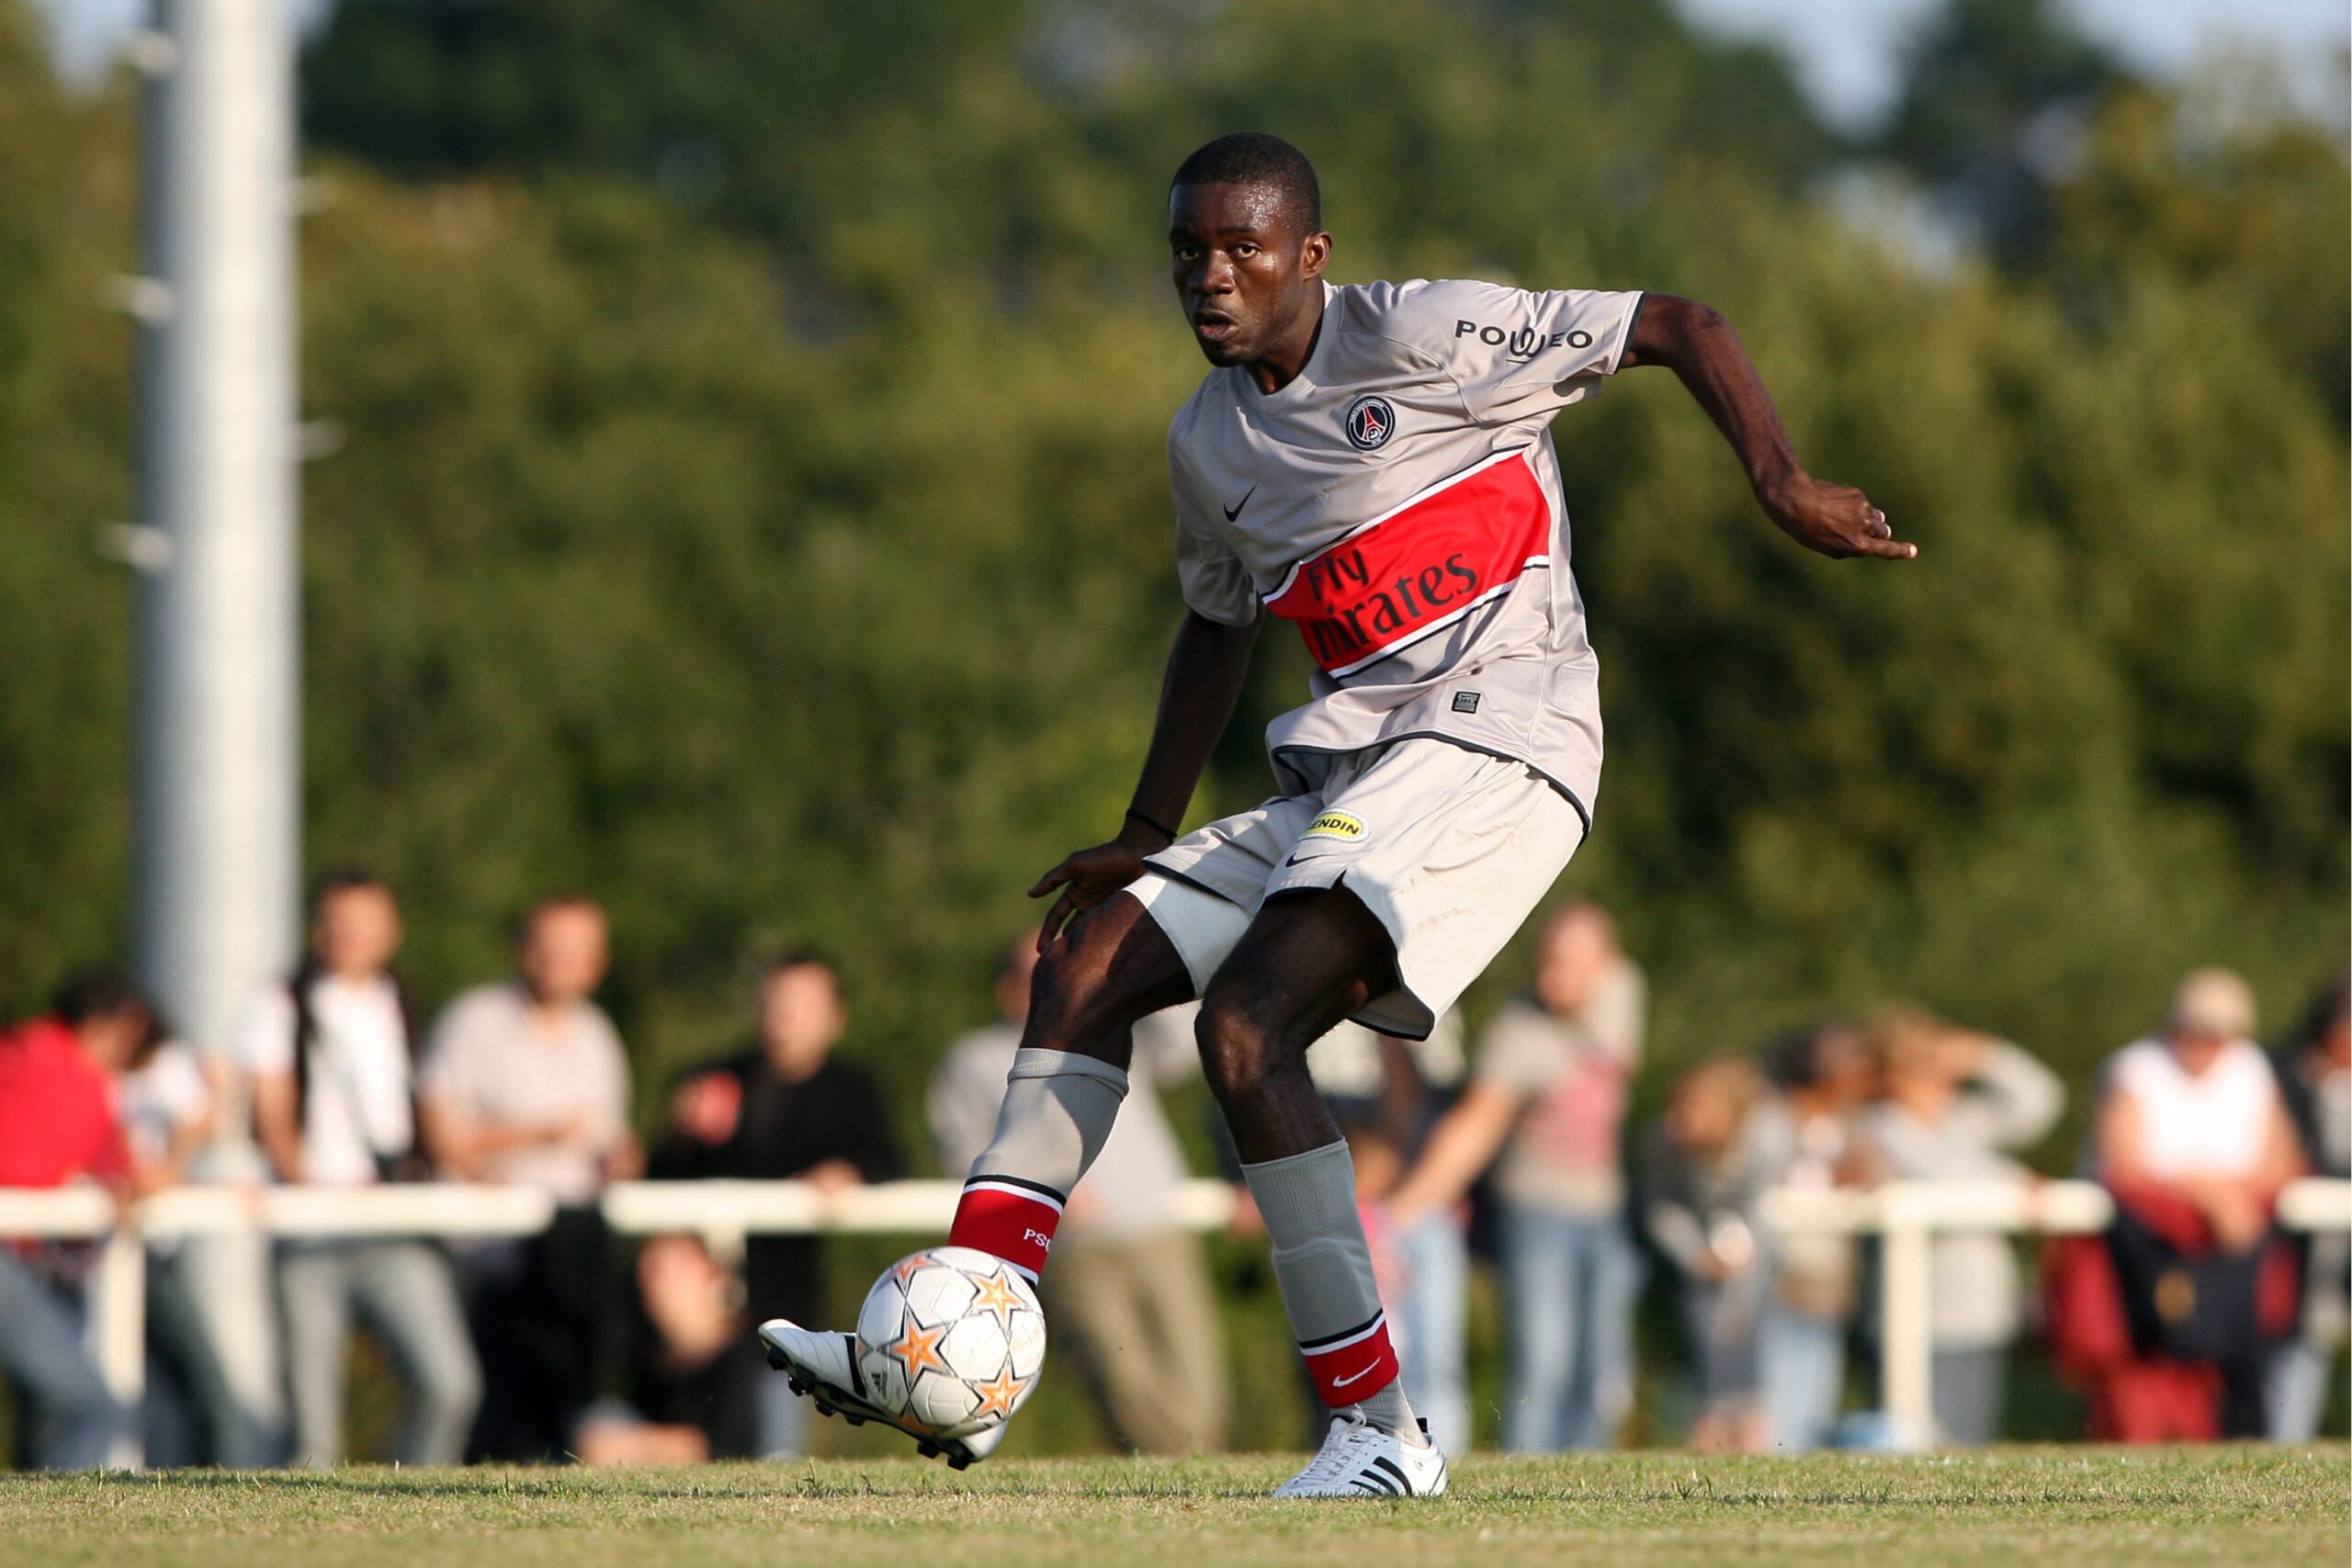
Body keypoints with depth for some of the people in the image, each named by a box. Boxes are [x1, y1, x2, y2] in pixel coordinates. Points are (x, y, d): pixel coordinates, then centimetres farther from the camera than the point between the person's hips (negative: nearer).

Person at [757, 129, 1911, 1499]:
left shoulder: (1422, 337, -7)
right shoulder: (1210, 443, 16)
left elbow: (1685, 328, -5)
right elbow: (1221, 620, 33)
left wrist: (1785, 488, -18)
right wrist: (1147, 839, 31)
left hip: (1497, 743, -8)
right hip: (1342, 775, 9)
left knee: (1245, 1021, -24)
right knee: (1088, 957, 0)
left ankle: (1382, 1433, -20)